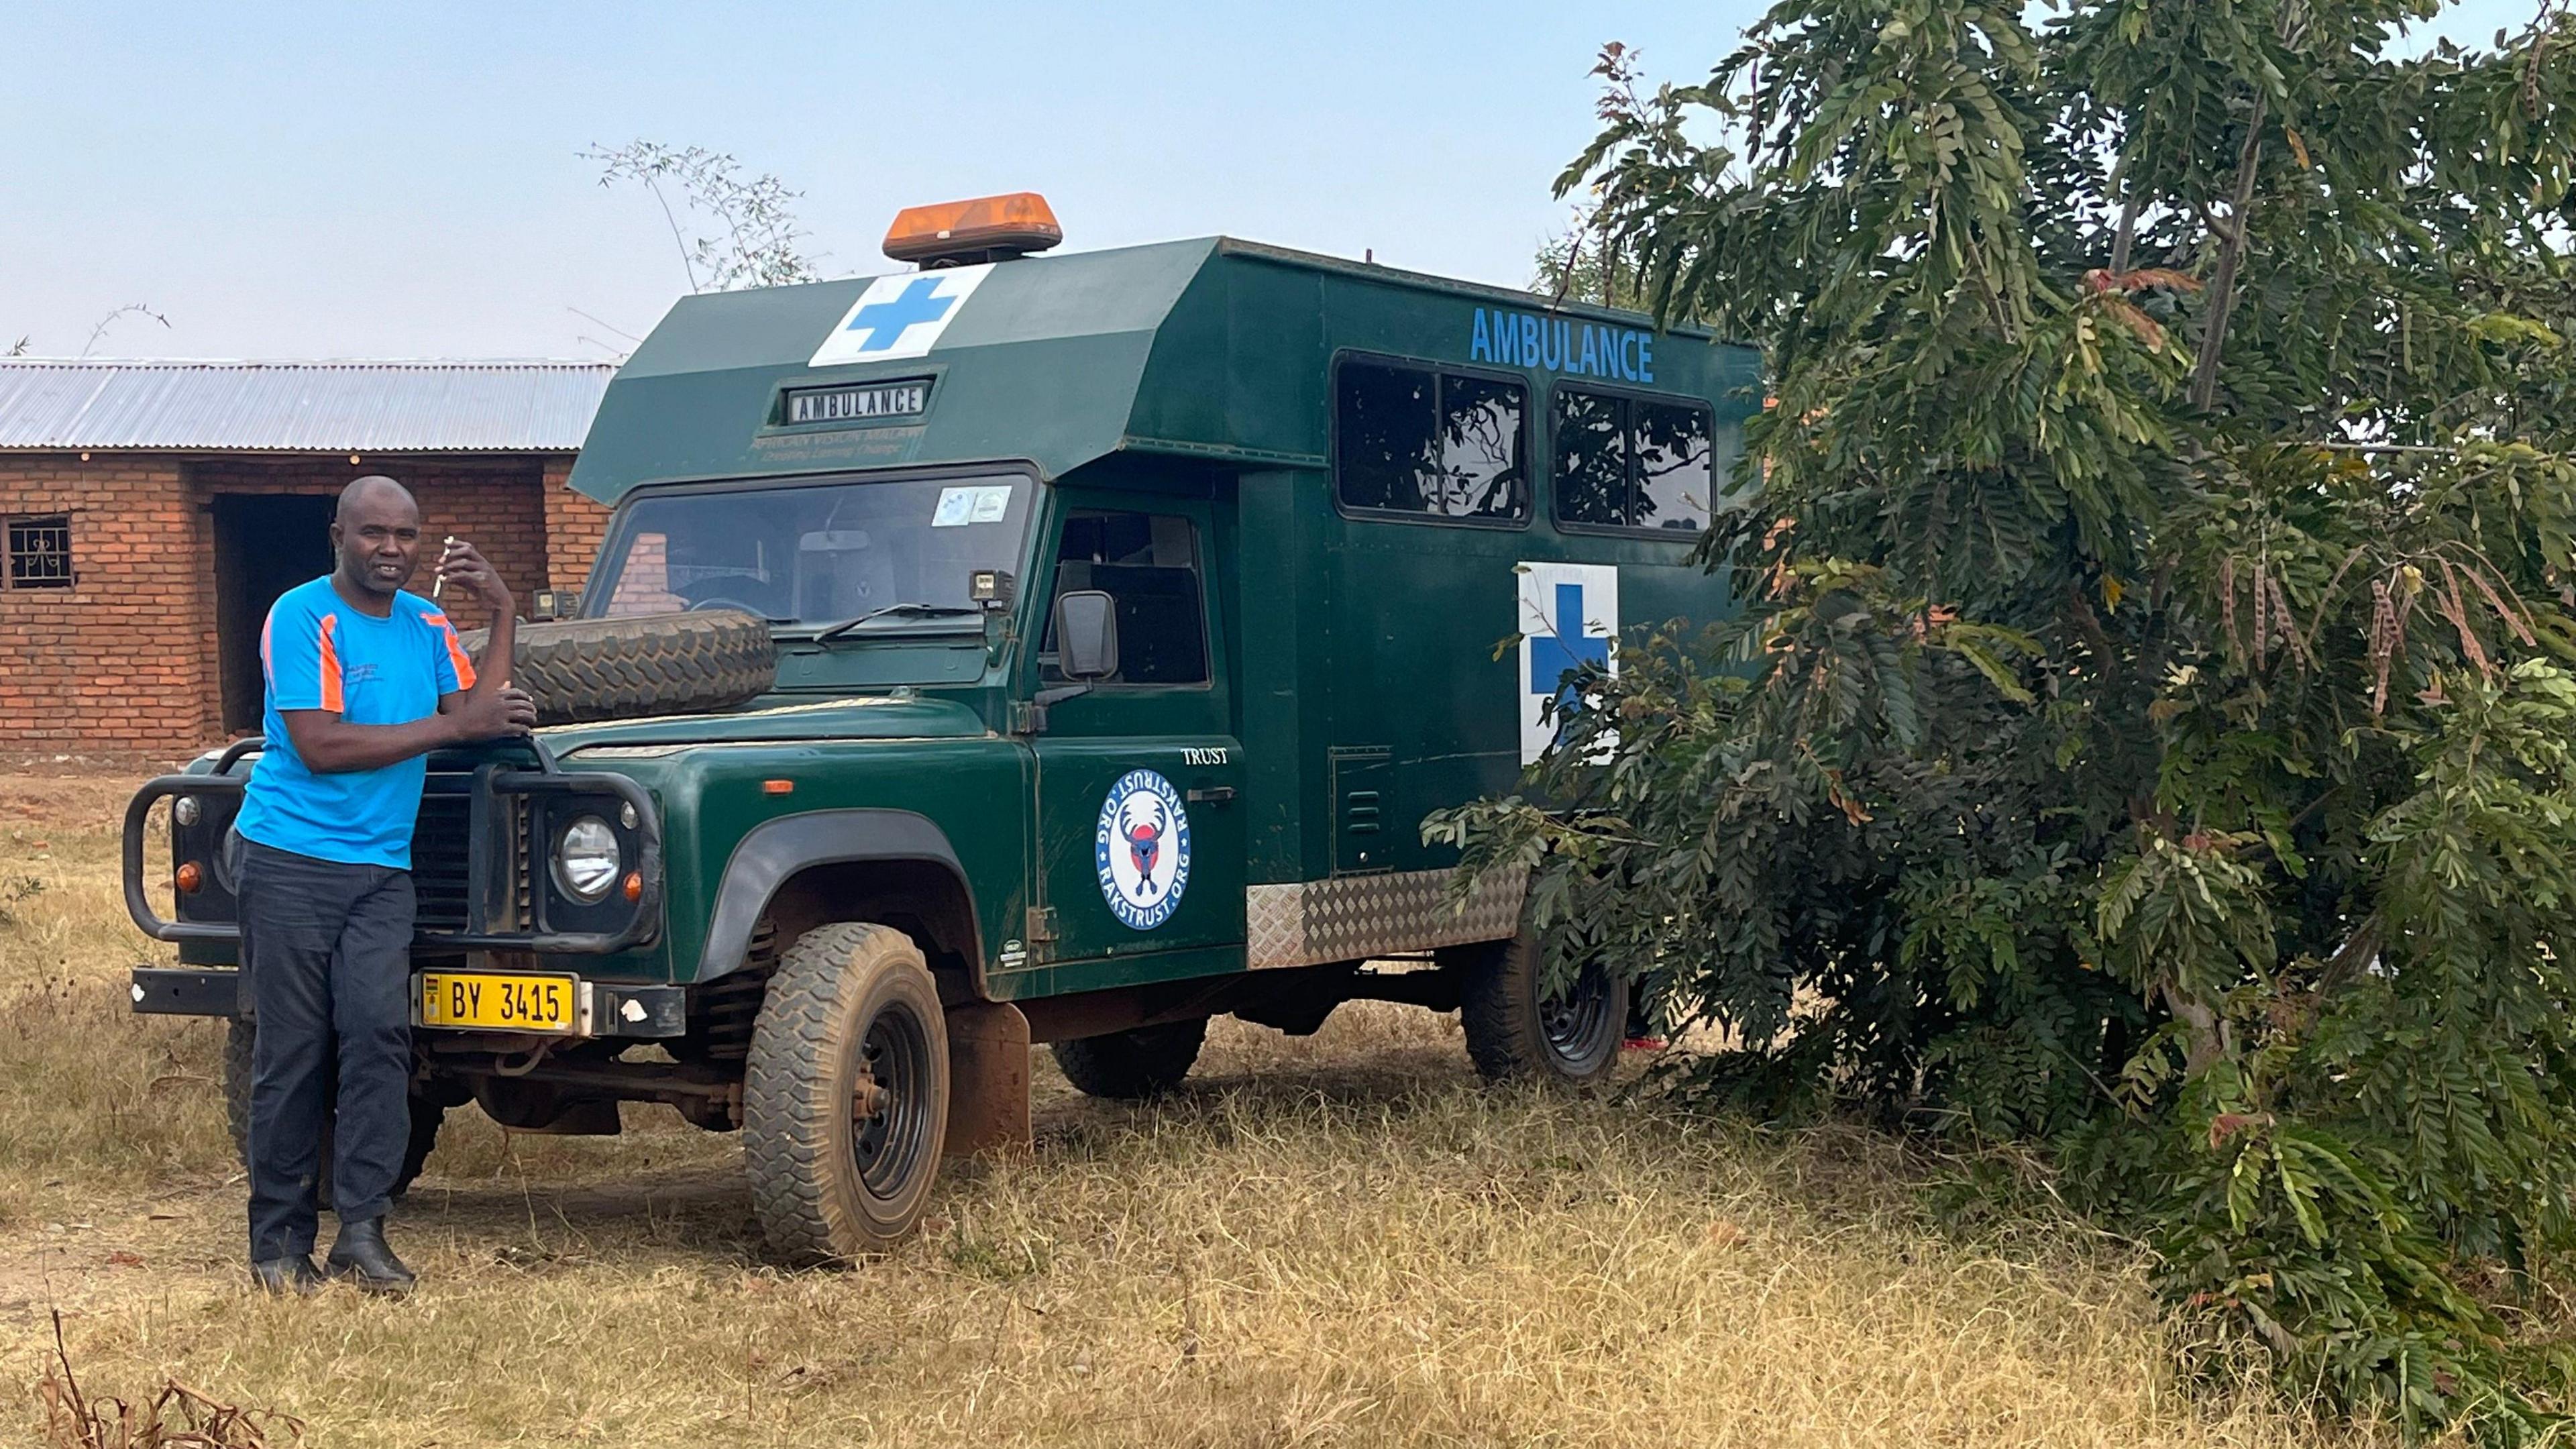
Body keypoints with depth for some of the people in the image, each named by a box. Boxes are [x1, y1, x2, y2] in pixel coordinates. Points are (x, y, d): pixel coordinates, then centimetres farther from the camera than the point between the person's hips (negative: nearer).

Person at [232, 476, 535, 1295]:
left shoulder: (425, 624, 12)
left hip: (381, 869, 5)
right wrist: (447, 727, -15)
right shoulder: (301, 618, -8)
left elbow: (480, 717, 4)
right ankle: (279, 1240, 8)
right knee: (293, 1047, -2)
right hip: (292, 864, -4)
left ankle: (362, 1232, -4)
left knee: (378, 1034, -9)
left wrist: (502, 612, -1)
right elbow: (319, 745, -18)